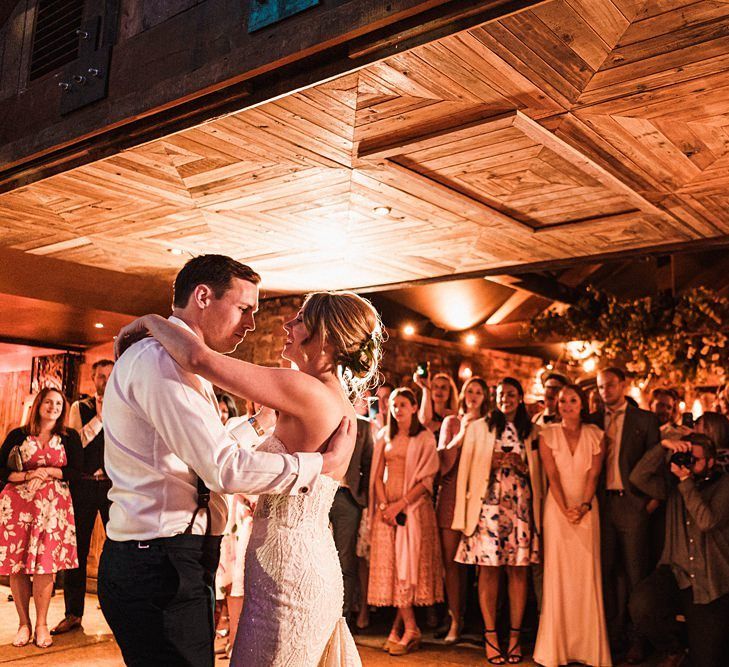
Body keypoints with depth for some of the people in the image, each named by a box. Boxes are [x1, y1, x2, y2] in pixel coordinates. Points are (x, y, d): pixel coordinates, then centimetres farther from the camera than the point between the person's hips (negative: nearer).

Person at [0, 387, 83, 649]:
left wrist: (47, 472, -11)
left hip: (52, 507, 0)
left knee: (44, 565, -3)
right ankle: (23, 624, 14)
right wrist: (27, 475, -11)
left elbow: (75, 472, 0)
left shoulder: (69, 437, 6)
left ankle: (41, 625, 10)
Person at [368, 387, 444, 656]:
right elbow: (377, 475, 10)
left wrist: (401, 504, -13)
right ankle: (409, 628, 8)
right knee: (388, 563, 0)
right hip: (386, 506, 4)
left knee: (407, 561, -7)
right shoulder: (385, 437, 14)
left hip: (413, 506, -4)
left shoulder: (424, 438, 1)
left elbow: (427, 479, -6)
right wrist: (384, 504, -5)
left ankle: (401, 626, 1)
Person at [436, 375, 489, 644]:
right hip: (452, 494, 1)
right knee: (451, 560, 0)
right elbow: (443, 462, 1)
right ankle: (455, 620, 8)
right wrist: (461, 434, -7)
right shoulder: (451, 422, 12)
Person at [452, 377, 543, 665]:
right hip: (488, 504, -2)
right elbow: (465, 469, 3)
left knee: (518, 570, 1)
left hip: (521, 507, 2)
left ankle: (515, 635, 10)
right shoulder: (478, 427, 7)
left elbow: (536, 473, 15)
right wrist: (463, 512, -4)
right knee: (488, 568, -2)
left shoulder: (530, 431, 13)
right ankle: (490, 636, 6)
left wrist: (538, 510, -1)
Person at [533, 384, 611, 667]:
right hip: (557, 508, -1)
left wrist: (584, 506, -16)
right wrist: (565, 509, -16)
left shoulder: (596, 436, 5)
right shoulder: (548, 434, 1)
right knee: (557, 572, -1)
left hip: (587, 508, 1)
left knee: (586, 573, 2)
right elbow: (552, 476, -6)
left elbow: (594, 475, -2)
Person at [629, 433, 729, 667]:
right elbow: (638, 477, -9)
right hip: (676, 572, 2)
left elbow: (707, 522, -21)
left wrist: (686, 481, -20)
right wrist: (663, 446, -15)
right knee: (641, 605, -28)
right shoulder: (674, 483, 5)